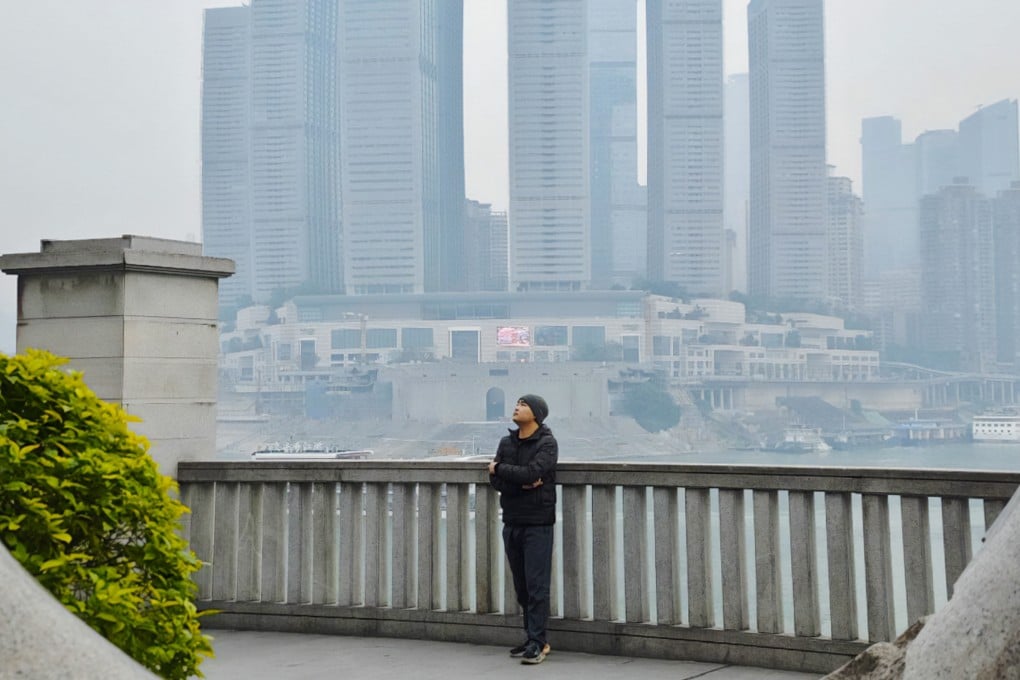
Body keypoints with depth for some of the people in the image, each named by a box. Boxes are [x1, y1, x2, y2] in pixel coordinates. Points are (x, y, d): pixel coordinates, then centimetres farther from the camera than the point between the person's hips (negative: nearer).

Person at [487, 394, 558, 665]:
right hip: (511, 522, 6)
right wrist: (522, 483, -16)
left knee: (536, 585, -7)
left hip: (537, 523, -6)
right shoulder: (506, 442, 11)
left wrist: (499, 468, -7)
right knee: (521, 586, 9)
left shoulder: (547, 444, -7)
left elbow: (531, 473, -22)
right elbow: (495, 481, 2)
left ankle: (536, 643, -4)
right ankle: (534, 639, 17)